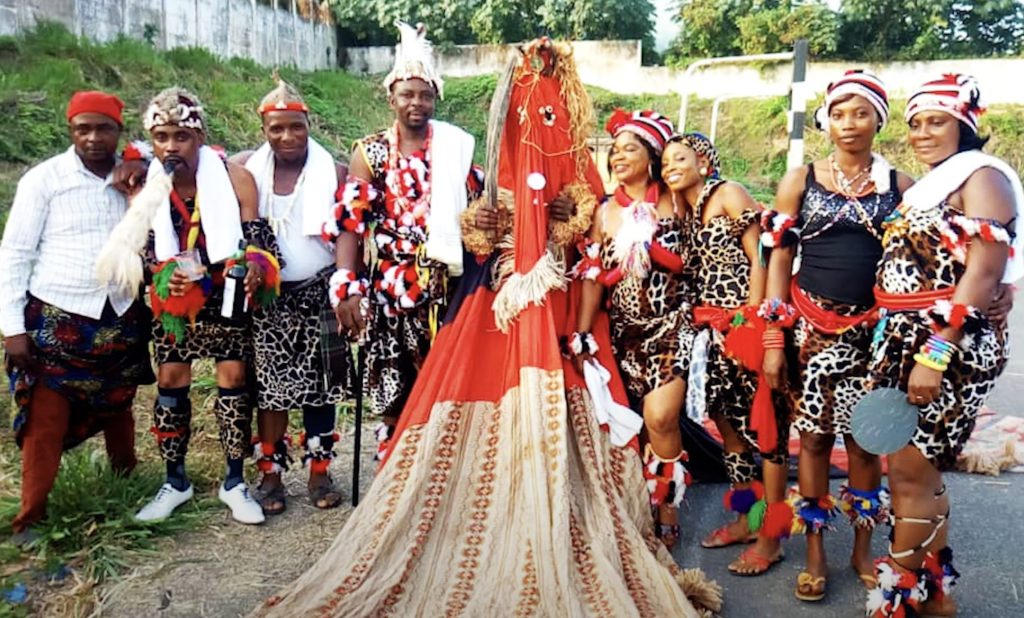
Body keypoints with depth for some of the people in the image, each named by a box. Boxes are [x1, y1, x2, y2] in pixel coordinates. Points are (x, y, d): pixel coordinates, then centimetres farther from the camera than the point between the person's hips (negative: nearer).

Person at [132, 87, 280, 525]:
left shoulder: (234, 178, -14)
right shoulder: (145, 188, -8)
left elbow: (257, 239, -12)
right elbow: (142, 251, -2)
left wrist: (256, 267, -34)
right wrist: (163, 278, -23)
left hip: (226, 294, -2)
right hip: (175, 297, 2)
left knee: (232, 379, 0)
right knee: (170, 381, 5)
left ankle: (234, 483, 15)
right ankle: (175, 482, 22)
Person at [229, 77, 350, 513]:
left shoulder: (332, 171, 0)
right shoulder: (246, 169, 4)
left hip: (319, 293, 0)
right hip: (268, 297, 0)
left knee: (320, 386, 5)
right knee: (271, 386, 0)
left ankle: (319, 472, 17)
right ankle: (270, 474, 13)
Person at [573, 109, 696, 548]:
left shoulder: (674, 202, 1)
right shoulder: (606, 212, 7)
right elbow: (593, 276, 3)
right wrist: (581, 337, -2)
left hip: (671, 324, -3)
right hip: (626, 330, 3)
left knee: (660, 416, -15)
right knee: (637, 422, 7)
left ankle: (667, 510, 5)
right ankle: (650, 510, 23)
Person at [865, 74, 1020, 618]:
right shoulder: (924, 186, 18)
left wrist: (936, 354, -24)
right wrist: (895, 346, 12)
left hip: (950, 348, -9)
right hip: (904, 341, 9)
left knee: (911, 473, -4)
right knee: (913, 471, 13)